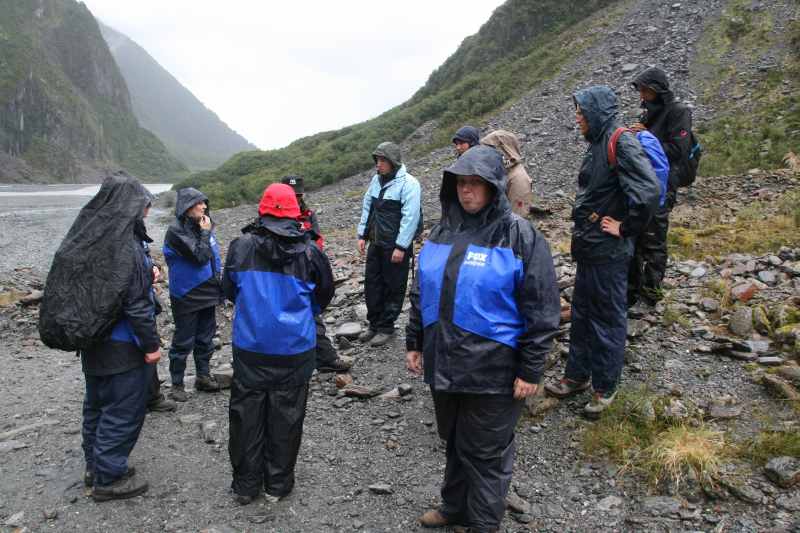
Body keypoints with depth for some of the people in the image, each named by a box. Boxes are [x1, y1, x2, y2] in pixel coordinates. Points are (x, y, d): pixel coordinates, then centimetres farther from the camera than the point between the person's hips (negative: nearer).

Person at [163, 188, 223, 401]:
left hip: (208, 293, 7)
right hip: (187, 296, -7)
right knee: (183, 342, 4)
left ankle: (203, 376, 30)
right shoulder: (176, 230, -16)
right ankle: (177, 384, 17)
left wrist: (217, 285, 15)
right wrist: (205, 233, -14)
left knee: (205, 338, 16)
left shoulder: (201, 224, 6)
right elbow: (200, 256, -25)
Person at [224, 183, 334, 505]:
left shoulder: (241, 247, -8)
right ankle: (277, 484, 25)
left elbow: (228, 290, 8)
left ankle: (246, 485, 26)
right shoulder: (308, 252, -9)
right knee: (285, 417, 12)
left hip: (249, 348, 1)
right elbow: (324, 295, 7)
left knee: (246, 415, 14)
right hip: (295, 349, -1)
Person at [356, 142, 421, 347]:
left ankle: (386, 328, 17)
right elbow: (367, 207, 17)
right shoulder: (376, 180, 8)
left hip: (396, 246, -7)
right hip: (376, 243, 7)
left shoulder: (408, 183, -15)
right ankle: (374, 324, 27)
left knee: (393, 287, 4)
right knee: (372, 283, 13)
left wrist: (401, 247, -20)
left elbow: (410, 217, -19)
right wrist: (362, 234, 11)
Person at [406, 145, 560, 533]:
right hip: (444, 363, 6)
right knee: (454, 441, 23)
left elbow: (541, 311, -12)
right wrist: (414, 342, 13)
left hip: (492, 370, -6)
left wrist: (530, 371, -13)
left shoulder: (520, 236, -12)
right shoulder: (442, 232, 6)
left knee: (485, 453, 10)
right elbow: (421, 293, 15)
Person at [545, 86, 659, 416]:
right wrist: (583, 224, 13)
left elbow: (649, 190, -28)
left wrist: (626, 228, -18)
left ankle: (605, 387, 20)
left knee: (608, 319, 5)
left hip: (608, 252, -9)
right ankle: (577, 375, 33)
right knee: (581, 313, 18)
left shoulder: (621, 143, -17)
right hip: (588, 247, 9)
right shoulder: (598, 144, 11)